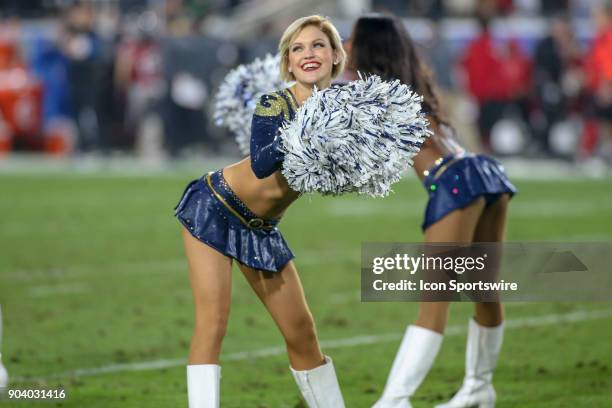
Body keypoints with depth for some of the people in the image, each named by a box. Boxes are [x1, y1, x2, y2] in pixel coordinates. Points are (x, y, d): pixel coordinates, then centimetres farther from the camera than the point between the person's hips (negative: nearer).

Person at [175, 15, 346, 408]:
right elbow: (261, 165, -38)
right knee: (213, 321, -16)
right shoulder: (275, 105, -22)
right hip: (214, 208, -5)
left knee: (302, 331, 10)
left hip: (262, 228, 5)